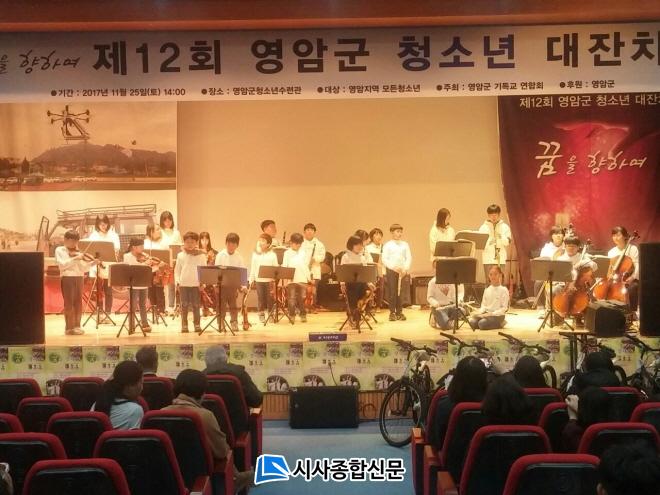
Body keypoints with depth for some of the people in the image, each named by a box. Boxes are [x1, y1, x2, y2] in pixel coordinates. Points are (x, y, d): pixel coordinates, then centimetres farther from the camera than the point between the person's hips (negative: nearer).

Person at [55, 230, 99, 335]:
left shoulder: (78, 252, 12)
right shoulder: (59, 250, 1)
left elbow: (83, 268, 7)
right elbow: (62, 265, -15)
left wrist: (92, 263, -9)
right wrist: (75, 258, -21)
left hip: (79, 278, 5)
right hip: (67, 278, -4)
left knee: (78, 302, 5)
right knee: (69, 303, -4)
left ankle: (77, 326, 13)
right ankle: (69, 327, 0)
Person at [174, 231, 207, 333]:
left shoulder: (201, 256, 3)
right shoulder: (180, 255, 7)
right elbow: (177, 270, 8)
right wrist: (177, 281, -3)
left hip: (196, 284, -1)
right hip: (183, 284, 1)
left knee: (196, 305, 2)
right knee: (184, 305, 3)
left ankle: (197, 324, 10)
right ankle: (184, 325, 8)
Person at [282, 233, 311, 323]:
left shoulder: (303, 253, 10)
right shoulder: (287, 253, 2)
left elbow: (306, 266, 14)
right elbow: (284, 266, -2)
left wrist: (309, 277, 10)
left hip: (302, 279, 2)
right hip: (291, 279, -2)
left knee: (302, 298, 5)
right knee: (291, 298, -1)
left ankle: (303, 315, 14)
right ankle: (292, 315, 7)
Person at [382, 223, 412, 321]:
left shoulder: (405, 245, 9)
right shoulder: (387, 245, 1)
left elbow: (409, 258, 5)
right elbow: (384, 259, -5)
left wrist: (405, 268, -10)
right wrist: (393, 267, -16)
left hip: (403, 271, 3)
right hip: (391, 270, -2)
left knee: (401, 292, 3)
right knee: (392, 292, -2)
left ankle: (399, 311, 12)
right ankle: (392, 312, 3)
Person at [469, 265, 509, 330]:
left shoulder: (503, 290, -5)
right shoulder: (487, 290, 12)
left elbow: (504, 308, -8)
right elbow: (483, 305, 13)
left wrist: (492, 313, -20)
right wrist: (479, 312, -9)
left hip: (498, 315, -5)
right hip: (486, 313, 5)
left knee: (482, 324, -32)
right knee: (472, 322, -25)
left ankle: (500, 323, -3)